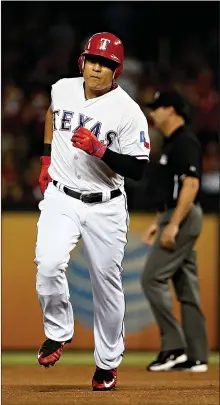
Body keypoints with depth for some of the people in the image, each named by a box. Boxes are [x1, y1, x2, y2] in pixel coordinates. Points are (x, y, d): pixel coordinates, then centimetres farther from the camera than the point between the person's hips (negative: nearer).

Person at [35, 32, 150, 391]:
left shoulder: (128, 112, -14)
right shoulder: (63, 89, 0)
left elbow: (137, 170, -17)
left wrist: (98, 148, -28)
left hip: (105, 207, -2)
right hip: (61, 199, 2)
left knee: (107, 283, 6)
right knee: (49, 264, -22)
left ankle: (108, 361, 23)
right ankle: (58, 333, 1)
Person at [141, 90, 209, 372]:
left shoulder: (185, 142, -13)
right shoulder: (172, 143, 19)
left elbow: (191, 184, -22)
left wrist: (173, 224, -25)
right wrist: (158, 222, 22)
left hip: (181, 219, -10)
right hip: (176, 220, 10)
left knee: (153, 278, -12)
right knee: (186, 287, 7)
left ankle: (174, 346, -11)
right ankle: (195, 357, 7)